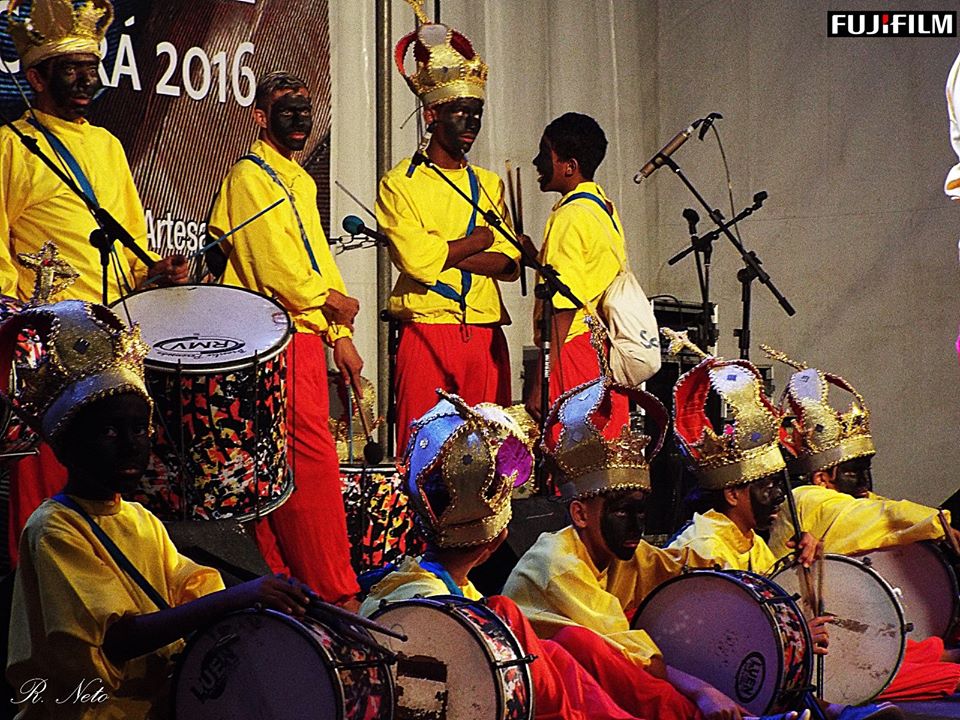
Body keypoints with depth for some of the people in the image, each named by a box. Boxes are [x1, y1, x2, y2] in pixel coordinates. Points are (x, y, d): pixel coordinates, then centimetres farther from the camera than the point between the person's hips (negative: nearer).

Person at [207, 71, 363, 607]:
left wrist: (342, 337, 15)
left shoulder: (301, 181, 21)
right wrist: (330, 299, -2)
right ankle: (337, 592, -9)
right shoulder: (249, 175, -8)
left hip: (307, 336, 9)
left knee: (281, 467, 9)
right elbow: (272, 262, -15)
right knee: (313, 464, -10)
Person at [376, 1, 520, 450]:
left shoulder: (489, 185, 17)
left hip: (485, 336, 5)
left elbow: (508, 264, 4)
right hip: (426, 331, -4)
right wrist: (481, 240, 0)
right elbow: (417, 262, -13)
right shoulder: (400, 184, 2)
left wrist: (439, 254, -10)